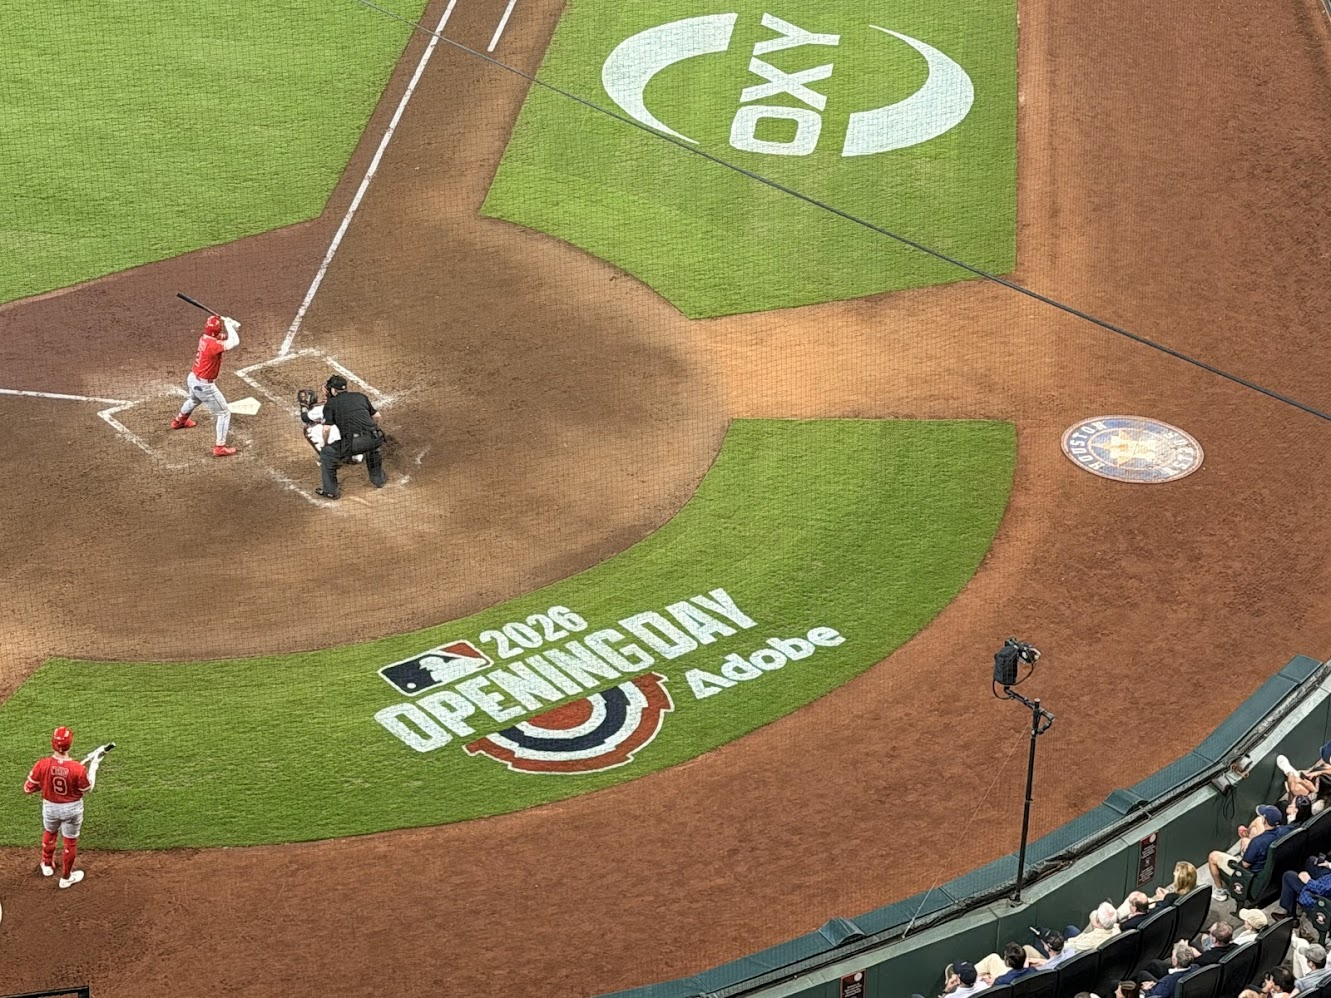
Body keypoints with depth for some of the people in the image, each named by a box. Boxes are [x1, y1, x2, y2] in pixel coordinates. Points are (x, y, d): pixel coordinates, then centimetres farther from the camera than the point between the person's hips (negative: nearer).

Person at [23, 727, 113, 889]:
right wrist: (94, 764, -2)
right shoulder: (78, 769, -31)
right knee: (70, 842, 21)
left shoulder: (42, 765, -26)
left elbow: (28, 788, -12)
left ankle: (47, 865, 54)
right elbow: (88, 787, -11)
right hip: (72, 809, -2)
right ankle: (66, 878, 38)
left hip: (50, 807, 2)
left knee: (49, 834, 33)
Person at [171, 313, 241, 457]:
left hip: (193, 379, 9)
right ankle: (220, 447, 1)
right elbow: (234, 343, -39)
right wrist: (228, 324, -24)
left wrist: (233, 326, -17)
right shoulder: (213, 344, -32)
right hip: (204, 385, -9)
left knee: (194, 400, 40)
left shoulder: (204, 338, -5)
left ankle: (179, 421, 67)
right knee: (224, 413, 2)